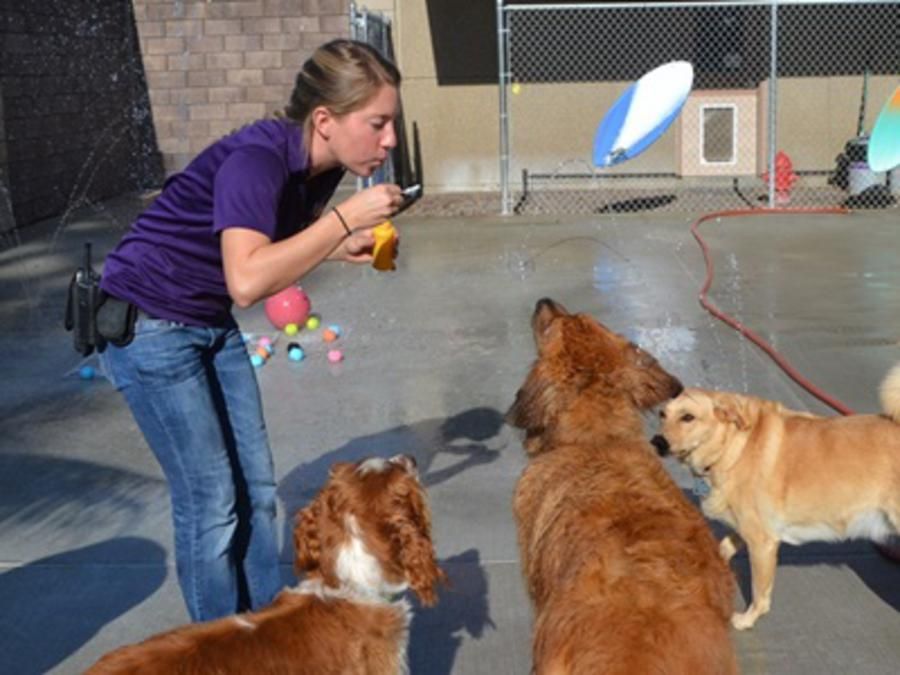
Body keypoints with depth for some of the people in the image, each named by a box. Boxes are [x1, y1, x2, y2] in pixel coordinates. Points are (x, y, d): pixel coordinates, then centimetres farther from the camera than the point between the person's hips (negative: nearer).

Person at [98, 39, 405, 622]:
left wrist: (343, 246, -9)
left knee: (256, 486, 11)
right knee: (211, 500, -2)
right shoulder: (256, 159, -29)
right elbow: (248, 281, -42)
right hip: (147, 327, -8)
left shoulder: (320, 166, -5)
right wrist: (344, 218, -34)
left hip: (211, 322, 8)